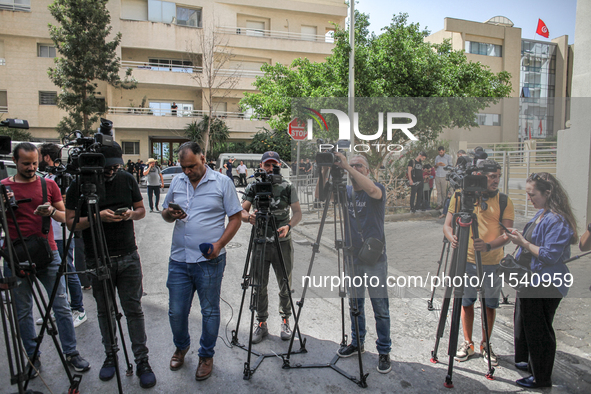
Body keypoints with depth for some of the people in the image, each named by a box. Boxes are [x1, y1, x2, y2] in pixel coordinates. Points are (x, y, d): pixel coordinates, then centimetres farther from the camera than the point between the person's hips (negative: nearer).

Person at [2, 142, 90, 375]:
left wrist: (52, 211, -12)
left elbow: (64, 217, 9)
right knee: (22, 311, 9)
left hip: (48, 253, 0)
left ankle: (71, 353, 15)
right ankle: (32, 357, 25)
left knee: (61, 306, 3)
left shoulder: (49, 184, 6)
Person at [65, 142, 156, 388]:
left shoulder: (127, 180, 2)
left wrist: (131, 214, -12)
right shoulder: (79, 185, -4)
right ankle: (110, 356, 31)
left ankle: (142, 361, 12)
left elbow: (141, 210, 10)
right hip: (97, 260, 0)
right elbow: (71, 221, -4)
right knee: (105, 311, 13)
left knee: (134, 310, 2)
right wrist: (97, 217, -20)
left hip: (128, 257, 1)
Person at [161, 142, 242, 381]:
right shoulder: (177, 182, 10)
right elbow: (165, 214, 18)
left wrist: (219, 244, -16)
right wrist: (170, 214, -6)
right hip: (178, 260, 4)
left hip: (209, 261, -4)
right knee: (176, 312, 13)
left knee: (210, 311, 9)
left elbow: (235, 218, -3)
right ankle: (181, 347, 41)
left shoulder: (222, 182, -3)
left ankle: (206, 356, 30)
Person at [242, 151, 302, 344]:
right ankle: (261, 324, 23)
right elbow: (241, 212, -3)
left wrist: (288, 226, -23)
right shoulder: (253, 187, 2)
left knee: (285, 286, 9)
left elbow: (298, 212, -3)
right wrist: (249, 217, -27)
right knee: (259, 286, 8)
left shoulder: (287, 187, -1)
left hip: (282, 242, -1)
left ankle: (285, 320, 29)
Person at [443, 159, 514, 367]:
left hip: (492, 262, 1)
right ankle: (468, 343, 28)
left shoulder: (504, 201, -3)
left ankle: (485, 345, 30)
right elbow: (447, 225, -2)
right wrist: (452, 238, -24)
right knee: (466, 302, 10)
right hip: (466, 259, 0)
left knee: (490, 304, 10)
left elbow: (507, 234, -10)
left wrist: (488, 246, -29)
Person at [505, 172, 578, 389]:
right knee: (525, 324, 23)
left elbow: (550, 255, -26)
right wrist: (521, 238, 4)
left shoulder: (557, 221, -22)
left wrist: (524, 243, -21)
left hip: (546, 285, -10)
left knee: (539, 330, 3)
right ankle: (530, 362, 41)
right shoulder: (540, 214, 8)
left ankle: (541, 377, 20)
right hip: (530, 280, 10)